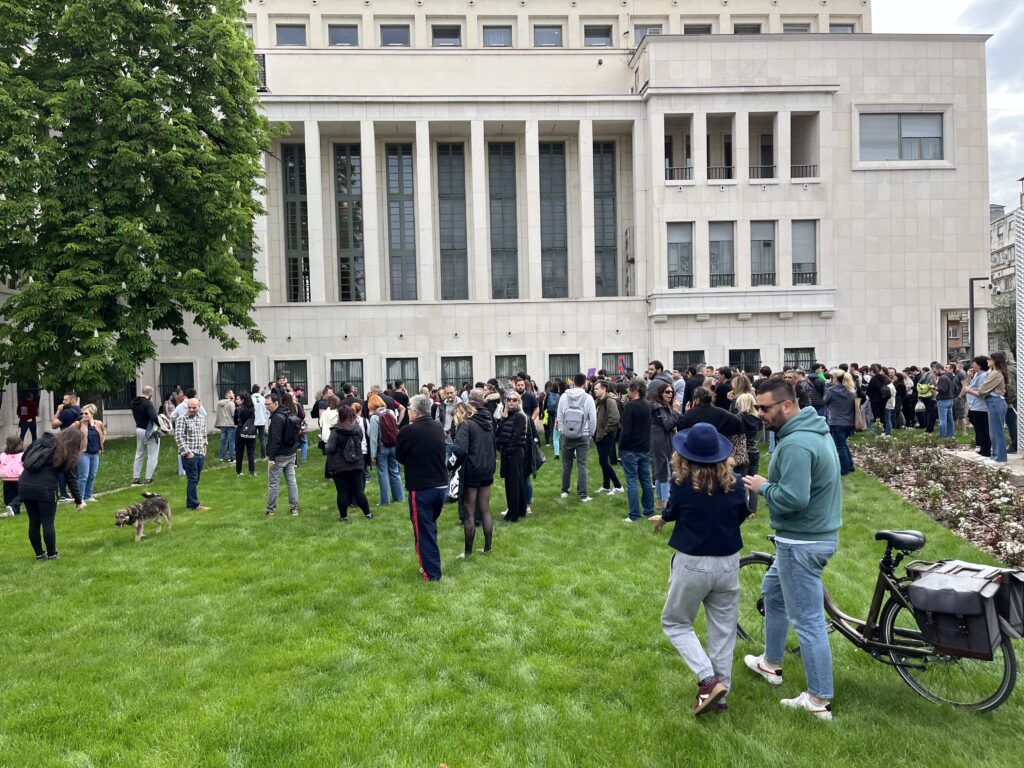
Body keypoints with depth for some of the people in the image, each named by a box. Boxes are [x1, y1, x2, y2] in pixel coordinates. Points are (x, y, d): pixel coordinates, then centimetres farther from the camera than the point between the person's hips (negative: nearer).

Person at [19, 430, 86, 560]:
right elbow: (71, 479, 1)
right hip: (44, 488, -6)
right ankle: (51, 554, 14)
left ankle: (39, 554, 22)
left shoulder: (43, 440, 13)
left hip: (24, 485, 6)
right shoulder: (67, 455, -2)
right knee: (47, 522, 5)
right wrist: (78, 500, 7)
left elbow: (24, 457, 16)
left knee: (34, 522, 13)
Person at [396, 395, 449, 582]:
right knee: (431, 526, 23)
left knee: (423, 531, 6)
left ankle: (432, 572, 9)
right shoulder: (438, 428, 1)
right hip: (442, 485, 6)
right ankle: (430, 564, 33)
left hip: (420, 488, -6)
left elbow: (399, 456, -3)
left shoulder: (408, 431, -17)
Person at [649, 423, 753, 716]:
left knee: (675, 623, 15)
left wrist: (660, 519, 28)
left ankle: (708, 680, 1)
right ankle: (720, 695, 23)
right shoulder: (734, 482, -7)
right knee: (723, 630, 16)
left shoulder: (683, 484, -15)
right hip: (728, 564, 4)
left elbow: (670, 513, 5)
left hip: (692, 564, -3)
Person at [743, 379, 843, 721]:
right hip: (819, 533, 11)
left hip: (803, 544, -11)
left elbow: (792, 498, -30)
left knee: (807, 621, 0)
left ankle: (819, 702, 13)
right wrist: (770, 484, 7)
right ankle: (771, 663, 42)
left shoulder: (795, 444, -25)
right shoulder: (816, 430, 8)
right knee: (772, 590, 26)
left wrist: (763, 487, -14)